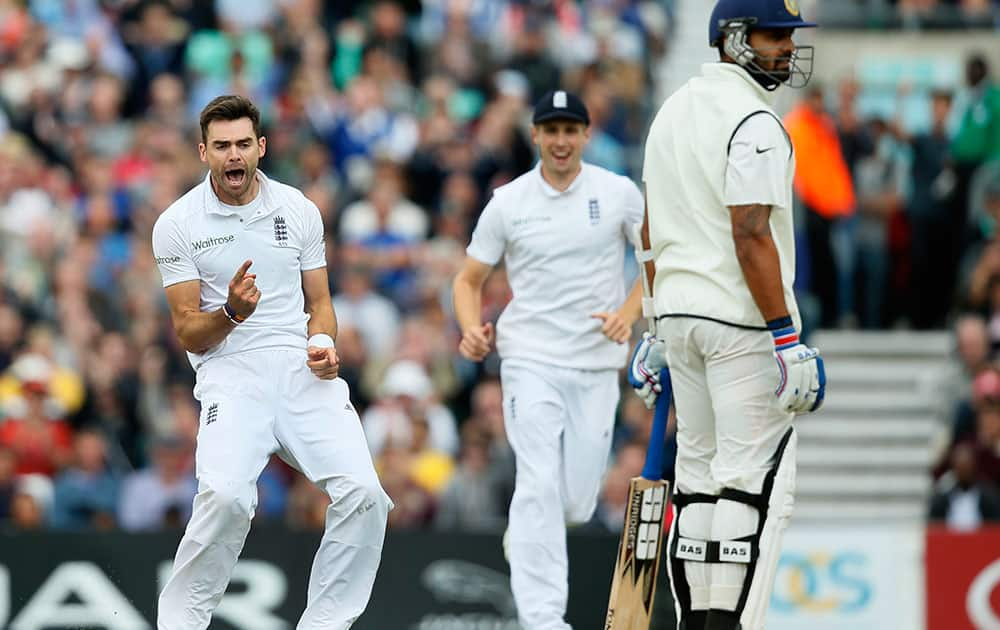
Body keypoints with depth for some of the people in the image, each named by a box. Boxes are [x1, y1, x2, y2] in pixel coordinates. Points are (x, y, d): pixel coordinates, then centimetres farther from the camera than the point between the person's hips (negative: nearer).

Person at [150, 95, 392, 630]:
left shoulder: (298, 210, 11)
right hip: (230, 371, -3)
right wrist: (232, 312, -20)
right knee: (226, 495, -30)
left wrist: (323, 344, -2)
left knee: (362, 494, -17)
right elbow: (188, 333, 1)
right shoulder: (178, 224, 1)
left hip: (304, 371, 3)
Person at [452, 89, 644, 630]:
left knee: (577, 503, 4)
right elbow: (469, 279, 8)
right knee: (540, 486, -15)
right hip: (530, 361, -1)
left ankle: (523, 530, 39)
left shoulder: (619, 194, 1)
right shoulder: (508, 203, 1)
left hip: (597, 365, 1)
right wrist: (472, 328, -12)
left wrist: (629, 312, -8)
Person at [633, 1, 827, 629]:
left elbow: (652, 233, 19)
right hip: (742, 319, -9)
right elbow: (750, 236, -21)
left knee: (700, 473, 13)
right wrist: (786, 338, -21)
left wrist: (662, 328, 24)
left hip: (680, 315, 9)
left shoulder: (673, 111, 15)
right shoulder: (752, 121, -14)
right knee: (755, 478, -7)